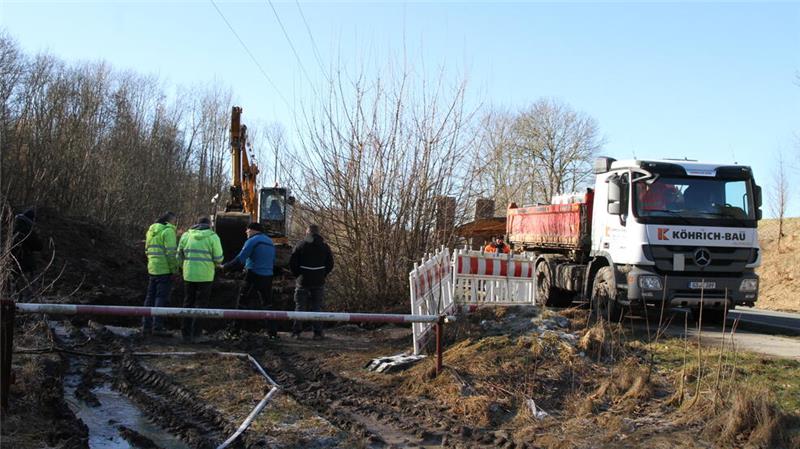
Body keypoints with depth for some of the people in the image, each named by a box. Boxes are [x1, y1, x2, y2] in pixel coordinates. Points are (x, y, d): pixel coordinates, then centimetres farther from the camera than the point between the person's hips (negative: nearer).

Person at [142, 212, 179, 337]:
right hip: (165, 269, -8)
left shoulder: (151, 230, 15)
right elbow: (170, 251, -18)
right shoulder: (168, 231, -11)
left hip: (153, 268, 8)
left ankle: (146, 326, 13)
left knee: (151, 297, 12)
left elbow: (148, 250, 18)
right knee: (162, 298, -4)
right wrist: (174, 268, -12)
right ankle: (157, 327, -5)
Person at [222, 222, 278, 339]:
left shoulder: (252, 241, -8)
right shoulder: (270, 242, 15)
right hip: (268, 277, 6)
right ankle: (273, 333, 7)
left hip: (253, 276, -6)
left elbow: (240, 259, -16)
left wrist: (225, 267, -8)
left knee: (241, 303, 5)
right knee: (268, 304, 11)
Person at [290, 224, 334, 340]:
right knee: (317, 307, 6)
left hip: (303, 281, -1)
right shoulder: (325, 247, 3)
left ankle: (296, 332, 5)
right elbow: (330, 264, 5)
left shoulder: (300, 245, -4)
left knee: (300, 306, 6)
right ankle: (318, 333, 3)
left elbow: (292, 263, -6)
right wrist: (323, 275, 11)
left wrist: (298, 275, 5)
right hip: (319, 282, 2)